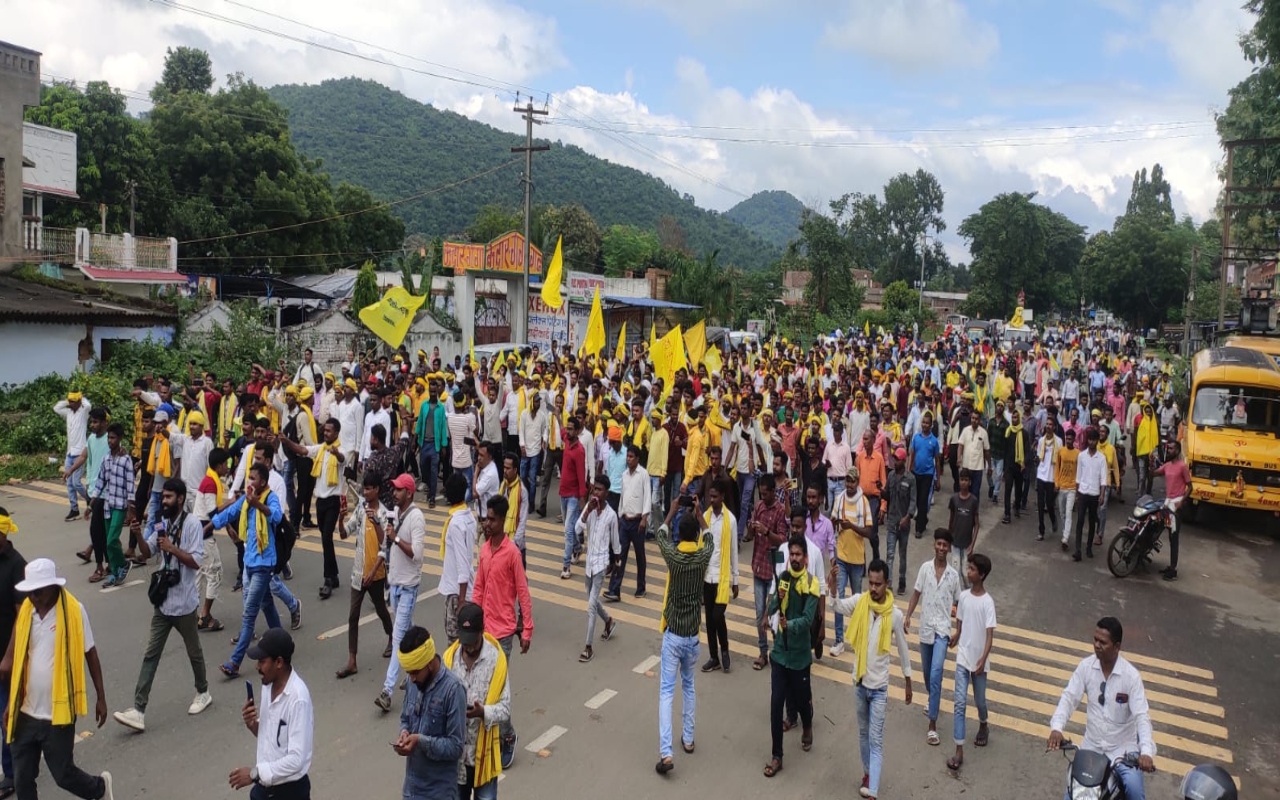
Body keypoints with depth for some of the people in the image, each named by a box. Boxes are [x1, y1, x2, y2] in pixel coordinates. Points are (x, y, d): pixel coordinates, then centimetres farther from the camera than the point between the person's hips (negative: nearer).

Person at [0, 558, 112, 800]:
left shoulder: (74, 611, -13)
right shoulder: (25, 610, 0)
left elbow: (91, 654, -5)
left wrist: (101, 698, -3)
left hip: (58, 714, -4)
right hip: (26, 713, 5)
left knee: (63, 774, 7)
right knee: (22, 779, 9)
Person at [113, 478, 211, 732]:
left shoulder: (192, 524, -15)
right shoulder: (162, 523, 7)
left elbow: (196, 561, -19)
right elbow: (147, 553, 5)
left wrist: (171, 547, -25)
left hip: (184, 603, -6)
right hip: (163, 600, 6)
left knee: (193, 651, 12)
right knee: (151, 654, 3)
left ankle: (203, 693, 33)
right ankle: (139, 711, 3)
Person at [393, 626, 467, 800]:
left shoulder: (453, 689, -22)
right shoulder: (414, 682, -1)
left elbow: (455, 746, -19)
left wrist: (421, 741, -27)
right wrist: (404, 732, -6)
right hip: (413, 785, 6)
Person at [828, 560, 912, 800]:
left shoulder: (895, 614, -13)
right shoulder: (859, 601, -8)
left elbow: (903, 650, 0)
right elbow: (838, 606, -27)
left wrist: (908, 683, 8)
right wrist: (833, 584, -46)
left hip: (879, 685, -3)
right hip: (860, 681, 3)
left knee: (876, 740, -2)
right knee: (863, 733, 21)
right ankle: (867, 772, 41)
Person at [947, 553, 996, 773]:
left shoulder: (988, 602, -16)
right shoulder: (963, 596, -2)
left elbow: (989, 634, -17)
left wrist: (982, 660, -23)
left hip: (979, 661, -3)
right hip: (962, 657, 3)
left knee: (979, 701, 16)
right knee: (960, 702, -3)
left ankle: (983, 726, 48)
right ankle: (959, 751, -1)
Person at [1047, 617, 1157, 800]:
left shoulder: (1131, 675, -16)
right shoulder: (1086, 666, -8)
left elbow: (1142, 715, -20)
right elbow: (1069, 697, -10)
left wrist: (1146, 751, -35)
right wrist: (1056, 727, -26)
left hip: (1123, 747, -3)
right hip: (1091, 745, 3)